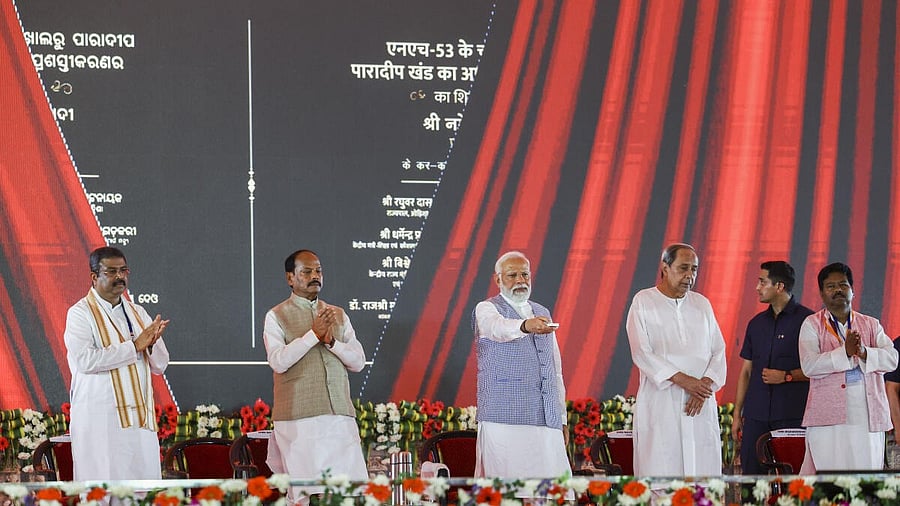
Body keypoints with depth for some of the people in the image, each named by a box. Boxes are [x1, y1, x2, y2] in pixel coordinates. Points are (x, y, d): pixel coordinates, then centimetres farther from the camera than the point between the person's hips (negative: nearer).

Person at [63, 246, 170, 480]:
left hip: (140, 418, 6)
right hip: (99, 421, -6)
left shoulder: (137, 313, 17)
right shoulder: (80, 313, -1)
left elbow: (160, 365, 13)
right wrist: (134, 346, -15)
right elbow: (85, 359, -18)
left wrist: (151, 344, -10)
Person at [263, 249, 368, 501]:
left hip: (340, 415, 4)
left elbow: (359, 362, 11)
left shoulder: (339, 315, 17)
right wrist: (314, 334, -14)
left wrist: (332, 341, -6)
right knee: (307, 492, -7)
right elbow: (278, 362, -10)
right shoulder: (277, 317, 5)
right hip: (298, 419, -4)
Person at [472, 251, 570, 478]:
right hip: (504, 420, -5)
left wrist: (562, 417, 19)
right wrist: (526, 326, -44)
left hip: (546, 420, 5)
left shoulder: (542, 313, 22)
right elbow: (498, 327, -22)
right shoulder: (486, 309, 3)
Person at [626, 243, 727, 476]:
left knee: (703, 472, -2)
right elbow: (642, 353, -8)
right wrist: (683, 380, -16)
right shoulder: (643, 302, 2)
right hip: (660, 406, -4)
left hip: (701, 406, 4)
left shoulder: (702, 304, 15)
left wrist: (705, 385, -8)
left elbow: (718, 351, 11)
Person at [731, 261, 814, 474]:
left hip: (793, 416, -5)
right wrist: (737, 413, 14)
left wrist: (787, 376, -14)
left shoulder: (806, 319, -2)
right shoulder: (757, 323, 16)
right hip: (756, 416, 5)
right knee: (750, 472, 1)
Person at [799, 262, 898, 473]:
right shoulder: (812, 324, 8)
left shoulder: (871, 325, 17)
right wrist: (845, 352, -17)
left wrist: (863, 352, -16)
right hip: (829, 417, -3)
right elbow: (809, 366, -7)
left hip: (869, 416, 3)